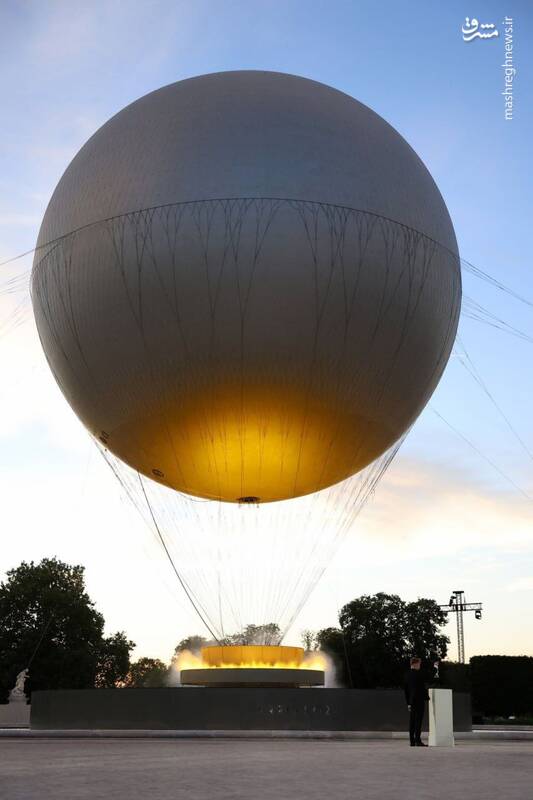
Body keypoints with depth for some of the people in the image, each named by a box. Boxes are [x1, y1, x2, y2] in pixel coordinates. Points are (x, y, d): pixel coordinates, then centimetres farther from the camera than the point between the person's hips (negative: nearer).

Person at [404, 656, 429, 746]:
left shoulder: (407, 675, 12)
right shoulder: (418, 674, -11)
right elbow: (422, 687, -11)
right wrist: (427, 697, 2)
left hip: (411, 702, 7)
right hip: (419, 700, -7)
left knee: (412, 721, 7)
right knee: (418, 721, -8)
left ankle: (412, 741, 7)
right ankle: (418, 741, -12)